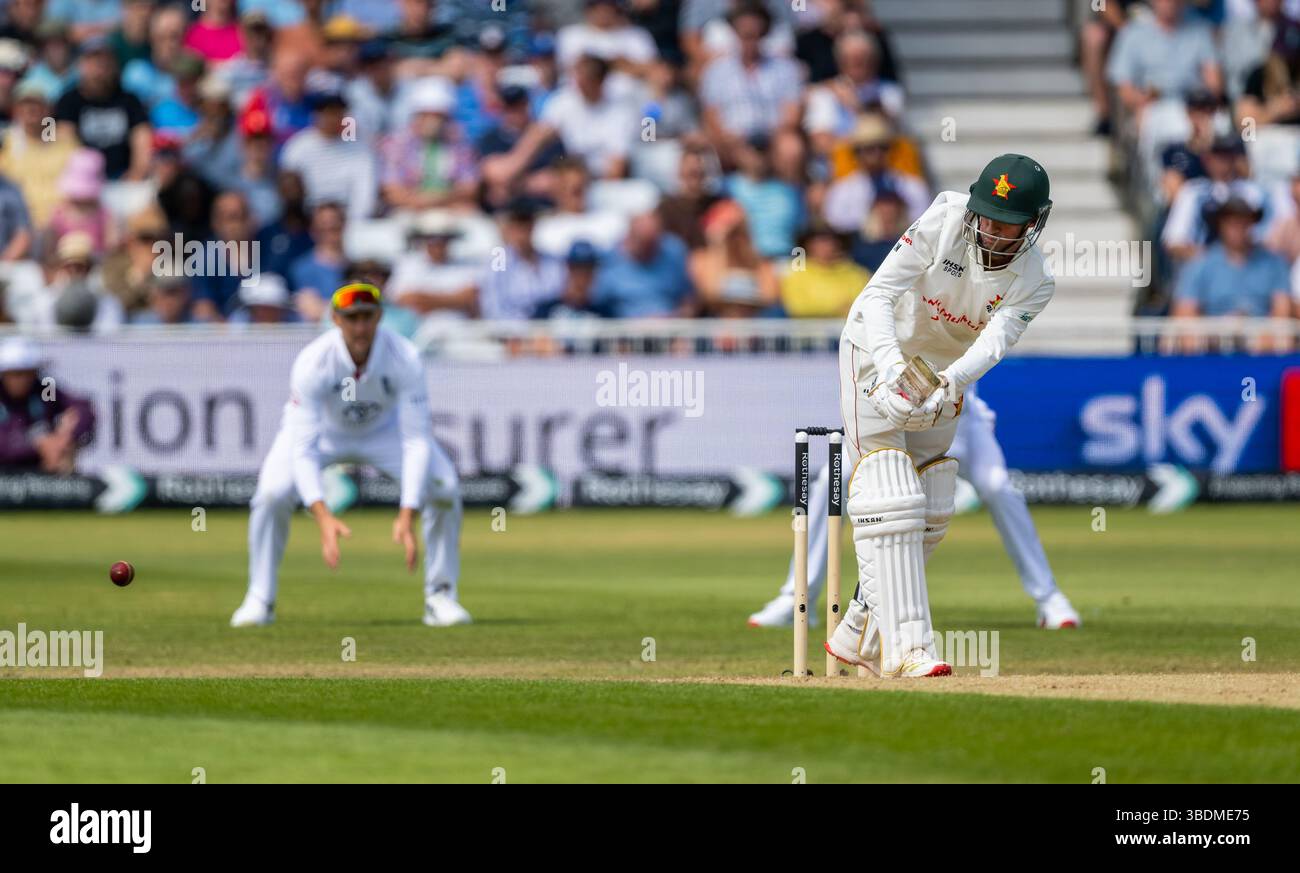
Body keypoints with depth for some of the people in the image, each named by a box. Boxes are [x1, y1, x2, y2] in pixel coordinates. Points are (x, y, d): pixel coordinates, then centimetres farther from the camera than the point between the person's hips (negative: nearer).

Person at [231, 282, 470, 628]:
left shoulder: (404, 358, -33)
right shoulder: (311, 363, -36)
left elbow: (417, 440, -31)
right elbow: (303, 449, -37)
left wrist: (407, 516, -42)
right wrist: (323, 516, -51)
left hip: (384, 429, 1)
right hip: (320, 428, -1)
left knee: (444, 485, -21)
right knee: (273, 493, -27)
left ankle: (440, 596, -4)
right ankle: (260, 601, -7)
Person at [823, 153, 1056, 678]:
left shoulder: (1034, 283, -15)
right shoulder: (944, 220, -24)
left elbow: (992, 344, -29)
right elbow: (879, 293, -28)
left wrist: (944, 389, -49)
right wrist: (892, 368, -44)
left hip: (946, 374, 5)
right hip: (878, 351, -5)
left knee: (930, 513, 7)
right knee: (890, 498, -17)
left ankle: (860, 636, 23)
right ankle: (905, 647, -25)